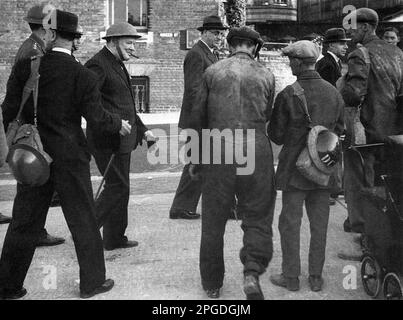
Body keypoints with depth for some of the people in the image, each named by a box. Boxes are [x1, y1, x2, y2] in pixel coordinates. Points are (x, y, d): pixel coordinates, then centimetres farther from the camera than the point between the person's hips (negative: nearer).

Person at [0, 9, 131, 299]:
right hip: (70, 157, -2)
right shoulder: (83, 76, -10)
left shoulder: (25, 67, -5)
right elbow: (96, 116, -7)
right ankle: (92, 281, 22)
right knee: (83, 221, 11)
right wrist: (119, 125, 12)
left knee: (24, 222, 11)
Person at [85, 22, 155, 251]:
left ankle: (115, 238, 25)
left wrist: (142, 129, 21)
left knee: (119, 187, 15)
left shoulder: (118, 65, 19)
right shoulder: (98, 65, -13)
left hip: (122, 138, 10)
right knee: (118, 187, -8)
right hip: (108, 139, -10)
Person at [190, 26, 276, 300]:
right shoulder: (266, 75, 4)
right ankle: (252, 272, -10)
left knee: (213, 221, 12)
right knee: (258, 217, 11)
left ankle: (212, 284, 23)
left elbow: (198, 117, 5)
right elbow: (267, 116, 12)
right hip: (256, 152, 0)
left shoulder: (213, 72, 3)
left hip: (218, 154, 0)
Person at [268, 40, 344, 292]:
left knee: (290, 222, 7)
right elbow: (340, 129, 9)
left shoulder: (288, 95, -15)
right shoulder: (334, 93, 0)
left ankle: (291, 276, 13)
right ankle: (316, 277, 19)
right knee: (319, 223, 12)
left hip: (295, 167, -4)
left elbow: (277, 136, -9)